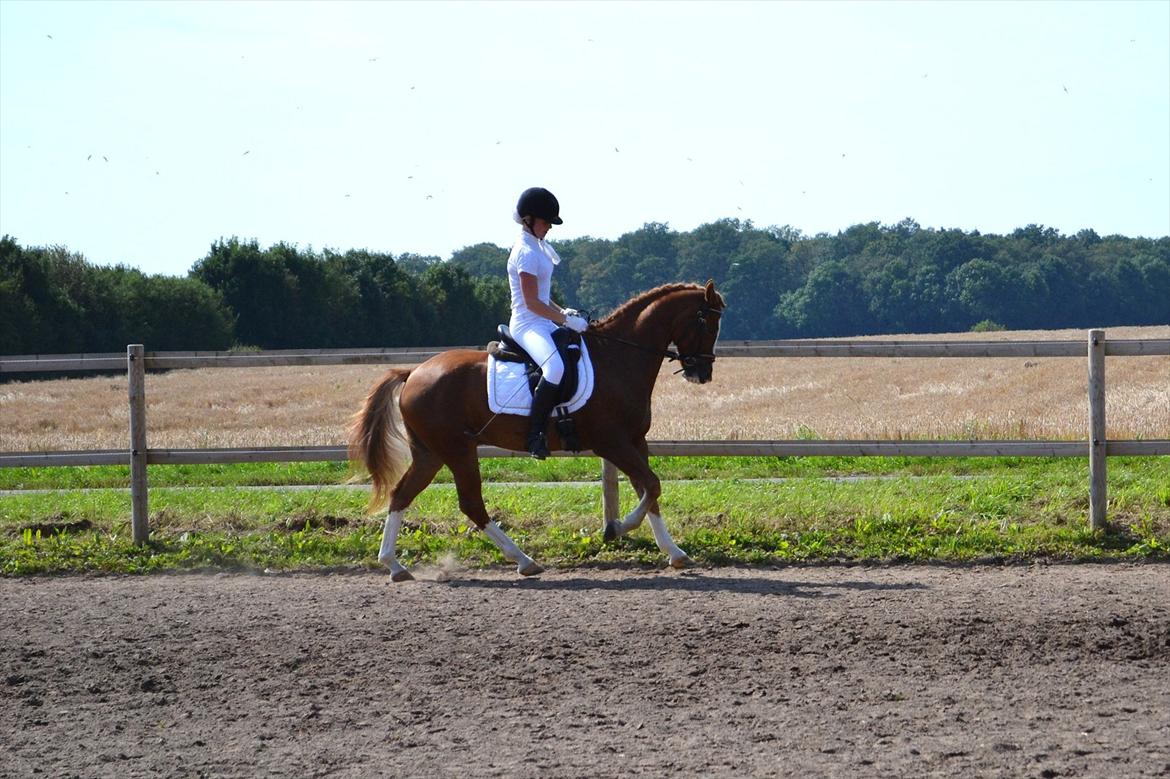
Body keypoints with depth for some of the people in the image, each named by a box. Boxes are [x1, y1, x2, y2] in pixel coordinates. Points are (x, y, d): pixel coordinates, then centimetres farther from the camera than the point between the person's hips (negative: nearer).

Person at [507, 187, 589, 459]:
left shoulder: (537, 247, 16)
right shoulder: (526, 253, -15)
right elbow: (531, 302, -19)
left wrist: (562, 312, 11)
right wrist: (566, 320, -17)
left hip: (542, 323, 11)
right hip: (528, 325, -11)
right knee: (556, 366, -36)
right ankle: (535, 434, -32)